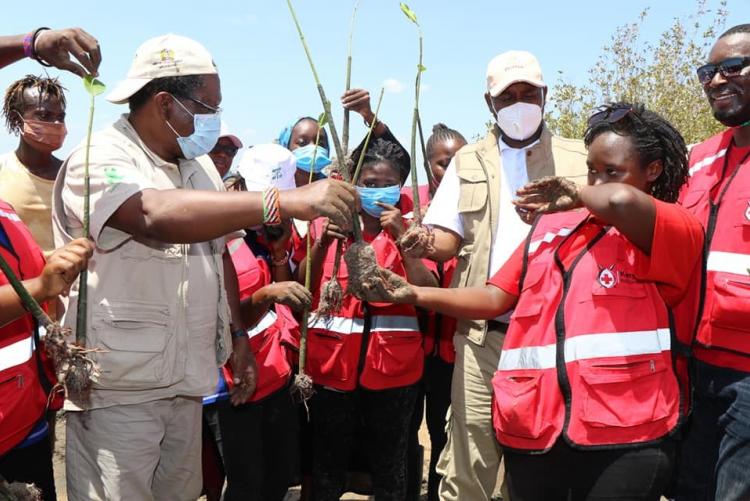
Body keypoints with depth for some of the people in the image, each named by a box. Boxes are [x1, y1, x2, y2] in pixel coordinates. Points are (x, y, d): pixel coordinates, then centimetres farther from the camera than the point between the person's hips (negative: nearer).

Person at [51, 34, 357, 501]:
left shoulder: (200, 165, 10)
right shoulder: (100, 161, -15)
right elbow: (159, 214, -36)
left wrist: (238, 336, 11)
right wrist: (288, 201, -42)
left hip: (186, 383, 7)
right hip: (118, 390, -7)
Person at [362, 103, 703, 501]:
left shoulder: (677, 230, 0)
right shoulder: (553, 225, 16)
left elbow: (622, 202, -23)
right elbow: (495, 298, 15)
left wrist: (577, 195, -1)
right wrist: (410, 294, 5)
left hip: (625, 436, -4)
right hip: (532, 426, 5)